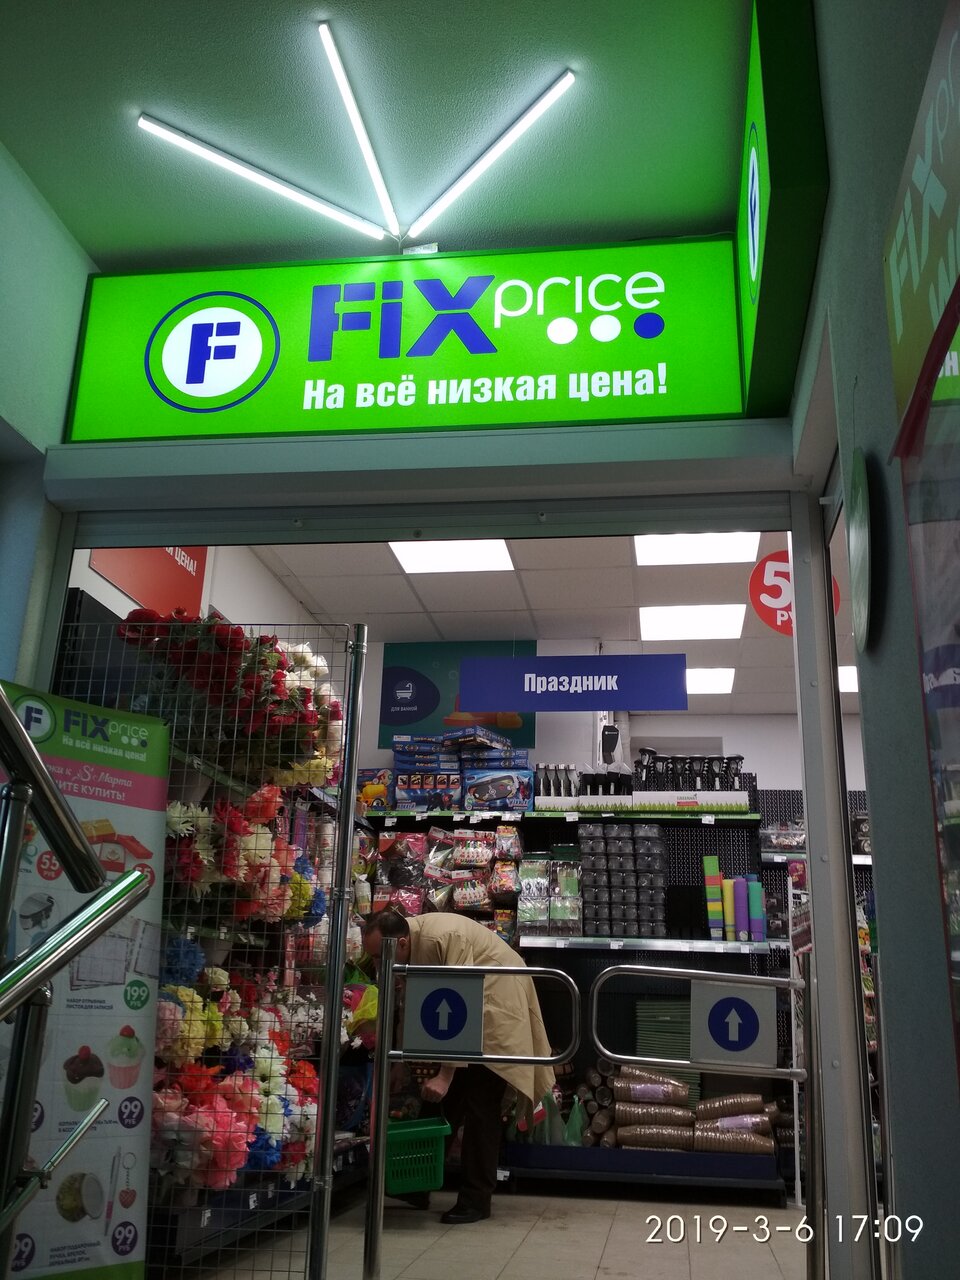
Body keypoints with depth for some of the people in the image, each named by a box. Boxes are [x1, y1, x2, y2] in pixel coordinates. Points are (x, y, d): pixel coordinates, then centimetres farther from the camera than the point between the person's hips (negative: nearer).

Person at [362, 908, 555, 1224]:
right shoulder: (410, 942, -7)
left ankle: (477, 1199, 0)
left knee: (480, 1103, -8)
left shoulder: (444, 938, -33)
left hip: (495, 1005, -8)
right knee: (446, 1099, 7)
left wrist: (445, 1074, -31)